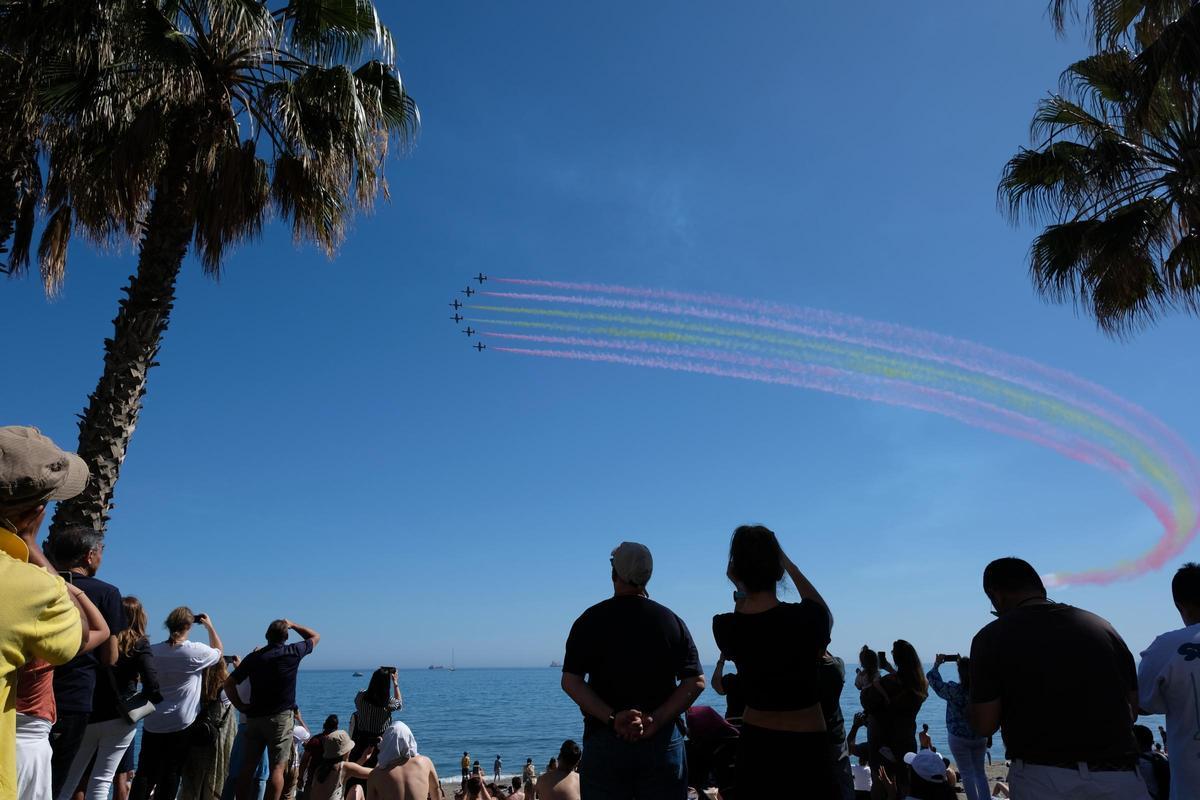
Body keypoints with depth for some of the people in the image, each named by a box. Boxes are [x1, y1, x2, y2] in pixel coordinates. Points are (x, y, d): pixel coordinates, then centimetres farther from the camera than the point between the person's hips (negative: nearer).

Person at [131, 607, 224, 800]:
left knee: (145, 772, 10)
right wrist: (210, 626, 14)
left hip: (152, 723, 3)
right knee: (171, 774, 5)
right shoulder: (196, 651, -12)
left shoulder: (152, 651, -1)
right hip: (181, 725, -3)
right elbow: (218, 651, 9)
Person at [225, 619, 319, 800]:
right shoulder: (292, 652, -5)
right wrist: (292, 625, 19)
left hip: (254, 717, 4)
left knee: (248, 765, 12)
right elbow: (315, 637, 12)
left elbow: (228, 683, 2)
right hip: (281, 717, -4)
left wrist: (240, 706, 9)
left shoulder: (253, 657, 3)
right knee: (277, 768, -3)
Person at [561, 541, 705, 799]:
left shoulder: (591, 620, -1)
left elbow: (570, 681, -8)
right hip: (663, 739, 1)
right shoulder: (671, 620, 3)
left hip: (604, 738, -1)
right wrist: (656, 720, -11)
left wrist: (611, 718, -13)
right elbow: (696, 682, -5)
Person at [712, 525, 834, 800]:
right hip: (807, 738, -2)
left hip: (755, 738, 3)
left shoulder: (723, 627, -13)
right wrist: (791, 566, 8)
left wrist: (739, 588, 4)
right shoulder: (805, 618, -21)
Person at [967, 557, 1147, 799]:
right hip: (1119, 777, 4)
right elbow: (1132, 711, 13)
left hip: (1041, 779, -4)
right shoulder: (1101, 626, 7)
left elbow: (984, 725, -5)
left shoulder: (992, 636, -5)